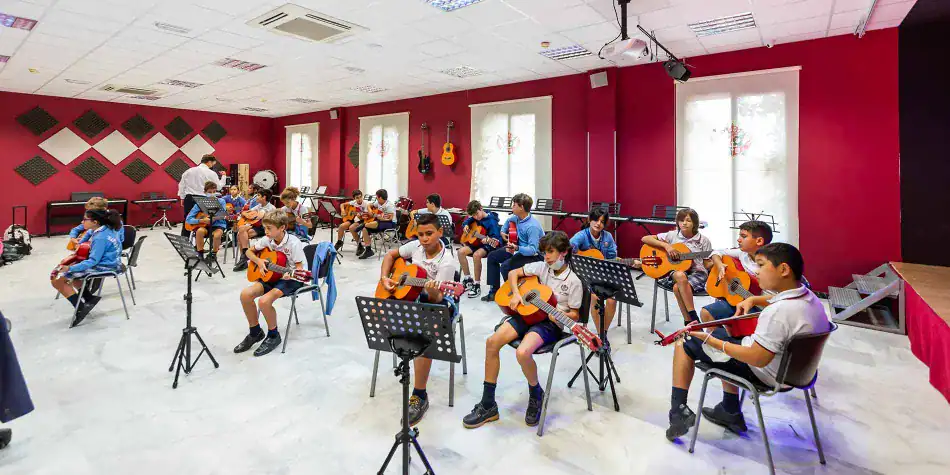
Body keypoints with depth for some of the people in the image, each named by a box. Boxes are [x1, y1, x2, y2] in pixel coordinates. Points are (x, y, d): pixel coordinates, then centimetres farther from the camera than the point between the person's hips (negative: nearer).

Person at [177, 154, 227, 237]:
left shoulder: (189, 171, 7)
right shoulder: (211, 173, -6)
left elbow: (181, 185, 11)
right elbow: (219, 186, 1)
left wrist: (182, 197, 20)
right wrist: (223, 176, 15)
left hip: (189, 198, 4)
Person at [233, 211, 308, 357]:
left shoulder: (293, 243, -21)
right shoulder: (267, 240, -2)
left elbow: (300, 267, -18)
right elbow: (249, 252, 13)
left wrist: (290, 275, -40)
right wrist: (258, 261, -8)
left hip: (292, 279, -7)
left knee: (264, 301, -28)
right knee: (245, 294, -14)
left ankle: (273, 336, -2)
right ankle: (255, 332, 8)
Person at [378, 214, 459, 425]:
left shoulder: (447, 262, -20)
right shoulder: (415, 246, -3)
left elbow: (436, 299, -23)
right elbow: (390, 255, 14)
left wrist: (433, 292, -47)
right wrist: (384, 277, -1)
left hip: (440, 302, -5)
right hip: (412, 297, 5)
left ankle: (419, 396, -20)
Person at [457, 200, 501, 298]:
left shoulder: (491, 221, -20)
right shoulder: (475, 217, 2)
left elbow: (495, 238, -24)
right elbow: (466, 221, 21)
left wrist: (488, 240, -46)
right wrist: (465, 225, -2)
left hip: (489, 245, -8)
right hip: (477, 242, 8)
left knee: (476, 255, -36)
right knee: (461, 251, -12)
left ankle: (477, 285, -23)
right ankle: (468, 279, 2)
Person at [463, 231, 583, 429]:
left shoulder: (573, 281, -8)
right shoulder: (541, 267, 5)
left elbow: (574, 314, -2)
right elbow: (513, 273, 12)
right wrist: (516, 294, -4)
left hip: (550, 324, -5)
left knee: (522, 352, -34)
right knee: (492, 342, -14)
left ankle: (536, 395, 2)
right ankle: (488, 405, -5)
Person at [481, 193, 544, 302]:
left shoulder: (532, 226, -30)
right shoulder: (517, 217, -3)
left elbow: (533, 250, -35)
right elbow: (509, 220, 23)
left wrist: (517, 248, -47)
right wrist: (503, 231, 14)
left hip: (534, 256, -10)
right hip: (519, 248, 10)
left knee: (505, 266, -29)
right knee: (492, 257, 11)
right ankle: (494, 291, 15)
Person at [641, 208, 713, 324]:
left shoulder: (703, 240, 5)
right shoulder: (672, 235, 4)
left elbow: (707, 264, 10)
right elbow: (645, 239, -3)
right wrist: (666, 245, -14)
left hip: (697, 272, -1)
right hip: (675, 271, 1)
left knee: (677, 288, -35)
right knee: (680, 276, -39)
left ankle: (689, 323, -22)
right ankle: (694, 320, -34)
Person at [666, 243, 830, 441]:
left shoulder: (778, 312, -34)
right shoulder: (810, 296, -4)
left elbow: (757, 359, -31)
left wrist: (710, 340, -26)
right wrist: (753, 299, 6)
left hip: (763, 373, -9)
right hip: (791, 366, 9)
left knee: (686, 343, 1)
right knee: (723, 332, 30)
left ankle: (678, 411, 7)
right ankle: (730, 412, 31)